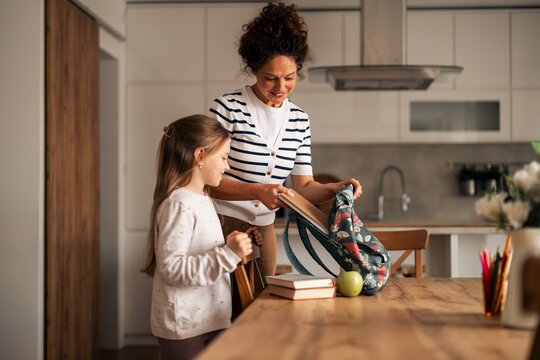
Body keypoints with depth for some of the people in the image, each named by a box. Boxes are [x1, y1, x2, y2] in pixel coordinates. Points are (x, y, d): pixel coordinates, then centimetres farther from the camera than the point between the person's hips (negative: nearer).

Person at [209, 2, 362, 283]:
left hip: (263, 228, 5)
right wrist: (258, 191, -28)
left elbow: (303, 185, 8)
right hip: (220, 226, -5)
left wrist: (336, 189, -11)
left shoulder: (299, 120, 6)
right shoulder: (227, 108, -11)